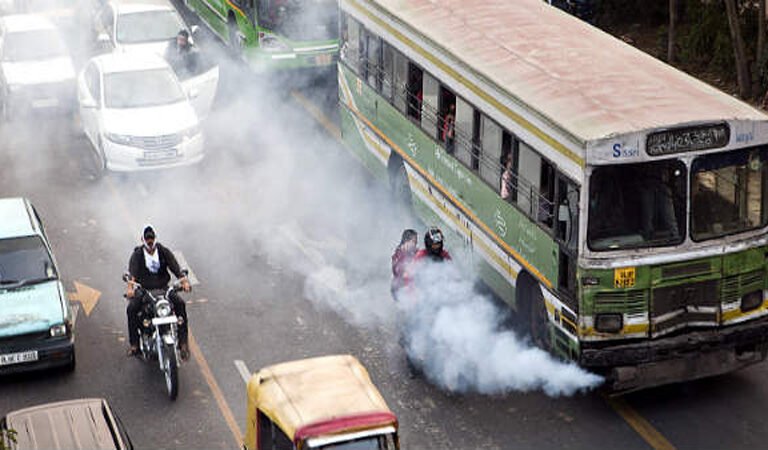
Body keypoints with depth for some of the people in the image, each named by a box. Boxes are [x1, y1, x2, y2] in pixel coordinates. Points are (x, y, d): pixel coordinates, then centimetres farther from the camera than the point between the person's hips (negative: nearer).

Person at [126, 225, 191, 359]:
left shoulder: (164, 251, 3)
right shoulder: (137, 254, -3)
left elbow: (175, 267, -9)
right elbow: (132, 271, -20)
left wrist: (184, 280, -29)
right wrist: (130, 286, -40)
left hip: (163, 287, 1)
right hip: (143, 289, -1)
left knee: (180, 303, -24)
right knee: (131, 309, -27)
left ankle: (183, 342, -21)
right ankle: (134, 344, -15)